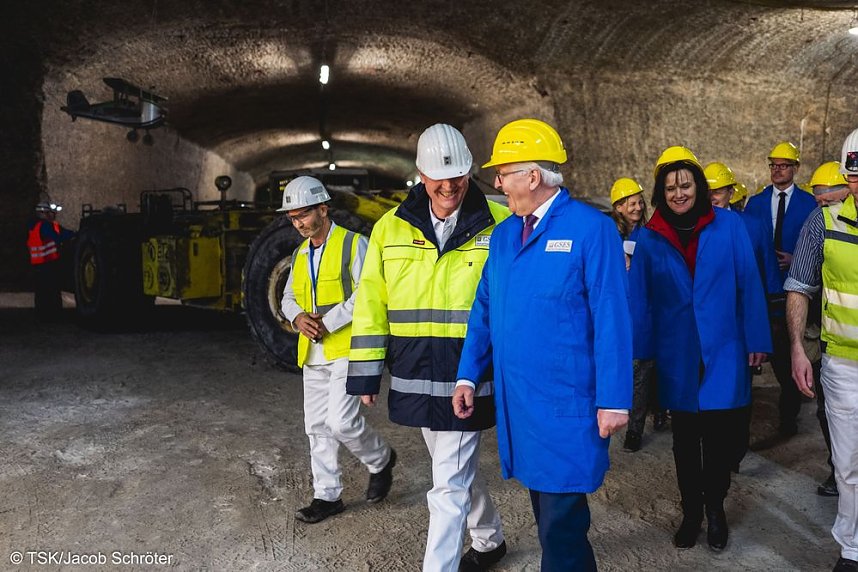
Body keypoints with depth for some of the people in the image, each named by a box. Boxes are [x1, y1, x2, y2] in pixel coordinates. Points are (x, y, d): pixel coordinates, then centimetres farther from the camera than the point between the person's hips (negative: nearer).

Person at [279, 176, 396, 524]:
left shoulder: (352, 244, -7)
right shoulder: (300, 253, 15)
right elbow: (289, 297, 19)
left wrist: (327, 322, -19)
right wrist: (298, 317, -4)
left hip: (346, 349, -7)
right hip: (312, 354, 8)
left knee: (341, 421, -14)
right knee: (317, 427, 10)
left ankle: (380, 460, 16)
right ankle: (327, 496, 23)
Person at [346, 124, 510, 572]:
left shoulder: (500, 224, -7)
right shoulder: (391, 227, 2)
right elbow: (371, 303, 3)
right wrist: (366, 372, 2)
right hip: (414, 378, 5)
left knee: (450, 485, -1)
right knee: (457, 470, 23)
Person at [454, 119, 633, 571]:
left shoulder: (591, 229, -11)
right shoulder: (503, 235, 10)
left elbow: (611, 320, -13)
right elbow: (484, 309, 13)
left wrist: (613, 400, -14)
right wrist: (468, 376, 6)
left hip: (567, 408, -6)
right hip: (516, 403, 7)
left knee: (561, 528, 2)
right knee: (549, 516, 20)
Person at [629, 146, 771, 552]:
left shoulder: (729, 225, -5)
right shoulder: (650, 237, -2)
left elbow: (748, 284, -3)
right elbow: (639, 298, 0)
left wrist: (756, 339, -2)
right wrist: (638, 349, -1)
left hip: (722, 351, -1)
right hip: (676, 356, 1)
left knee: (720, 437, 8)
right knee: (684, 439, 14)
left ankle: (715, 509, 32)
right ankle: (691, 511, 31)